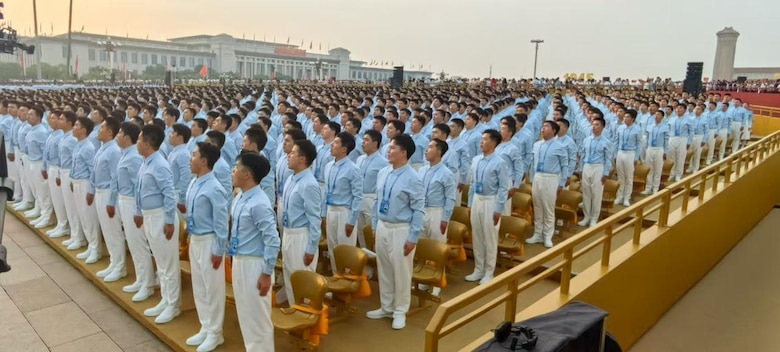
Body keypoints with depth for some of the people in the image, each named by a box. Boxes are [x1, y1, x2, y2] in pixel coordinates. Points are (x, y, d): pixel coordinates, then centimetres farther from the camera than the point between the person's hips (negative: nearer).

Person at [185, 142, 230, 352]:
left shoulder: (214, 189, -22)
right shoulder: (193, 183, 4)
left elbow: (222, 222, -19)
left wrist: (219, 250, -17)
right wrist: (190, 237, 17)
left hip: (209, 242, -9)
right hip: (195, 240, 9)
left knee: (213, 287, 5)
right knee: (198, 286, 18)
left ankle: (215, 333, 21)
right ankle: (205, 328, 34)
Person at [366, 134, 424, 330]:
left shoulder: (413, 179, -16)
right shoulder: (383, 173, 3)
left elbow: (418, 210, -15)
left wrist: (413, 238, -16)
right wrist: (375, 226, 12)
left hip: (401, 230, -6)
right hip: (382, 227, 7)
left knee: (401, 272, 6)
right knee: (383, 270, 17)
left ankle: (400, 312, 24)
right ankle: (386, 307, 35)